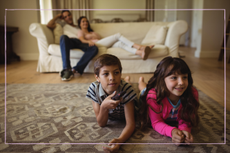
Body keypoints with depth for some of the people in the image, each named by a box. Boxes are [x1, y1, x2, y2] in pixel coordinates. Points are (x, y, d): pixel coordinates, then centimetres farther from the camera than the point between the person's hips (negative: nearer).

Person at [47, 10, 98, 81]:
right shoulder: (63, 25, 32)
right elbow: (49, 25, 17)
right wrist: (57, 16, 25)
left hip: (81, 42, 2)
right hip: (70, 41, -1)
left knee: (94, 49, -33)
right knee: (63, 37, -41)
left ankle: (74, 70, -36)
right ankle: (66, 69, -45)